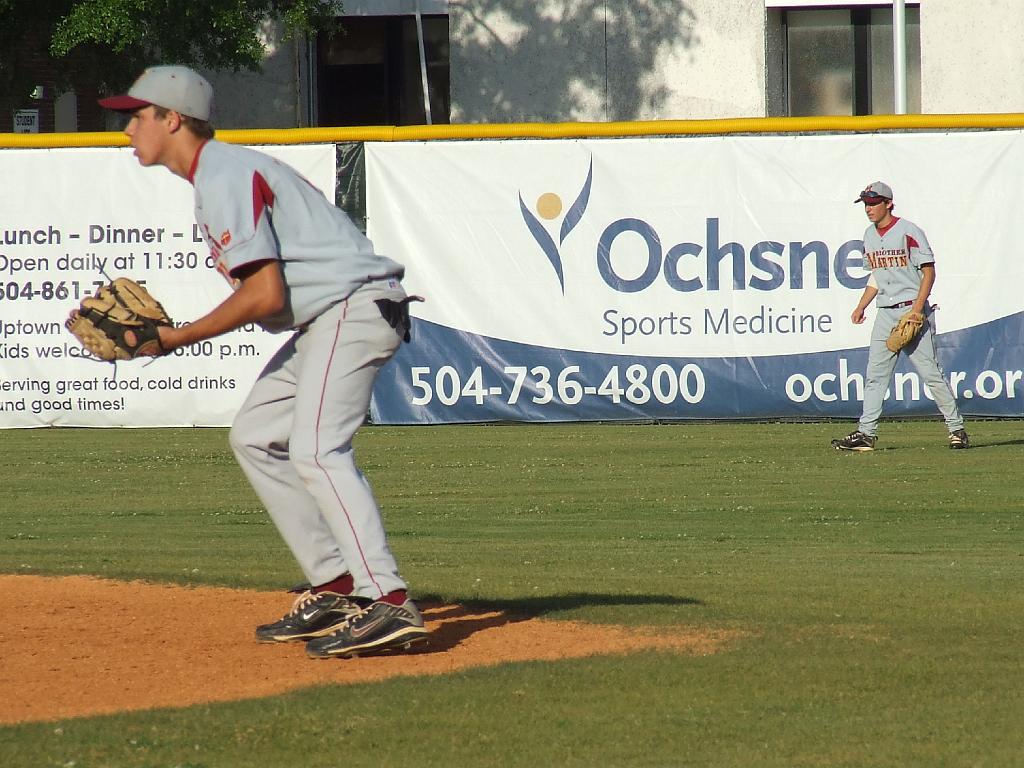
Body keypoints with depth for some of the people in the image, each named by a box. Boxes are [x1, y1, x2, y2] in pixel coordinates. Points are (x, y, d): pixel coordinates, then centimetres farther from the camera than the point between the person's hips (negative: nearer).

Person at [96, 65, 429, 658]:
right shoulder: (218, 174, 19)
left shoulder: (226, 177, -14)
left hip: (357, 305, -12)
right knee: (255, 436, 14)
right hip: (324, 320, 12)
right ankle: (336, 592, 11)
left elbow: (265, 294, -21)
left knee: (315, 449, -23)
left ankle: (389, 604, -31)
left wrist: (179, 338, -13)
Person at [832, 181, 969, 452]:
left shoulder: (908, 232, -10)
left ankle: (956, 429, 2)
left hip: (912, 310, -7)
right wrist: (861, 307, 13)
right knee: (875, 374, 2)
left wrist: (918, 308, -18)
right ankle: (866, 433, 3)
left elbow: (928, 271, -10)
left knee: (930, 372, -6)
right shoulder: (870, 236, 12)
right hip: (885, 314, 7)